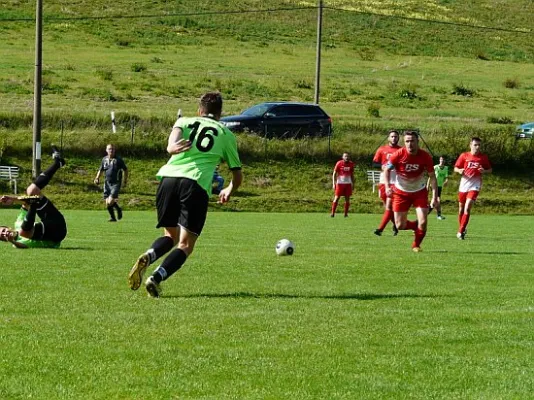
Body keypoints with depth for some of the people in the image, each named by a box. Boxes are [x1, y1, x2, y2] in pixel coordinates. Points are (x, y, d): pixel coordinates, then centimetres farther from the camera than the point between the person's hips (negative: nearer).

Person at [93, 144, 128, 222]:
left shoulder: (118, 160, -7)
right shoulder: (104, 159, 6)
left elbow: (125, 170, 4)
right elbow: (101, 170, 18)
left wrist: (125, 180, 2)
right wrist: (97, 178, 3)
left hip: (116, 184, -5)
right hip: (107, 183, 5)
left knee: (111, 202, -17)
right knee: (107, 203, 3)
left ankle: (118, 209, 13)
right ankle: (113, 218, 22)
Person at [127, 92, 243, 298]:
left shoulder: (184, 122, 24)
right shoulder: (226, 134, 22)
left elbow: (175, 132, -3)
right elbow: (237, 176, 27)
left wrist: (172, 147, -24)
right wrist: (228, 192, 48)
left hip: (169, 178, 3)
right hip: (197, 184, -3)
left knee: (171, 235, 19)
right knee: (185, 245, 1)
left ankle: (148, 256, -13)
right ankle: (157, 277, -24)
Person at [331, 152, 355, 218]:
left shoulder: (351, 164, 5)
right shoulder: (339, 163, -5)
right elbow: (334, 174, -2)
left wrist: (353, 184, 12)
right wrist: (333, 183, -8)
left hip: (348, 183, 3)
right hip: (340, 183, -3)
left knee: (347, 199, 2)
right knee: (336, 198, -5)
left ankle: (346, 213, 8)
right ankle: (332, 213, -1)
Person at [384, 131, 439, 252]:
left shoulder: (425, 156, -17)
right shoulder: (399, 154, -19)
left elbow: (432, 176, -9)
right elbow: (387, 169, -4)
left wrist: (435, 197, -16)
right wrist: (387, 186, -18)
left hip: (419, 192, 0)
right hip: (401, 192, 0)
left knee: (423, 222, -13)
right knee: (400, 226, -1)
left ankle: (416, 245, 15)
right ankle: (416, 226, 33)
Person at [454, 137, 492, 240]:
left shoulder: (483, 157, 1)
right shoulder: (464, 156, 2)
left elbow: (490, 170, 11)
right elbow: (455, 168, 8)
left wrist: (484, 171, -11)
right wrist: (460, 170, -15)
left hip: (475, 185, -2)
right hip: (464, 183, 2)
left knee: (467, 208, -17)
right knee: (461, 208, 11)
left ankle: (461, 231, -14)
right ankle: (461, 228, 31)